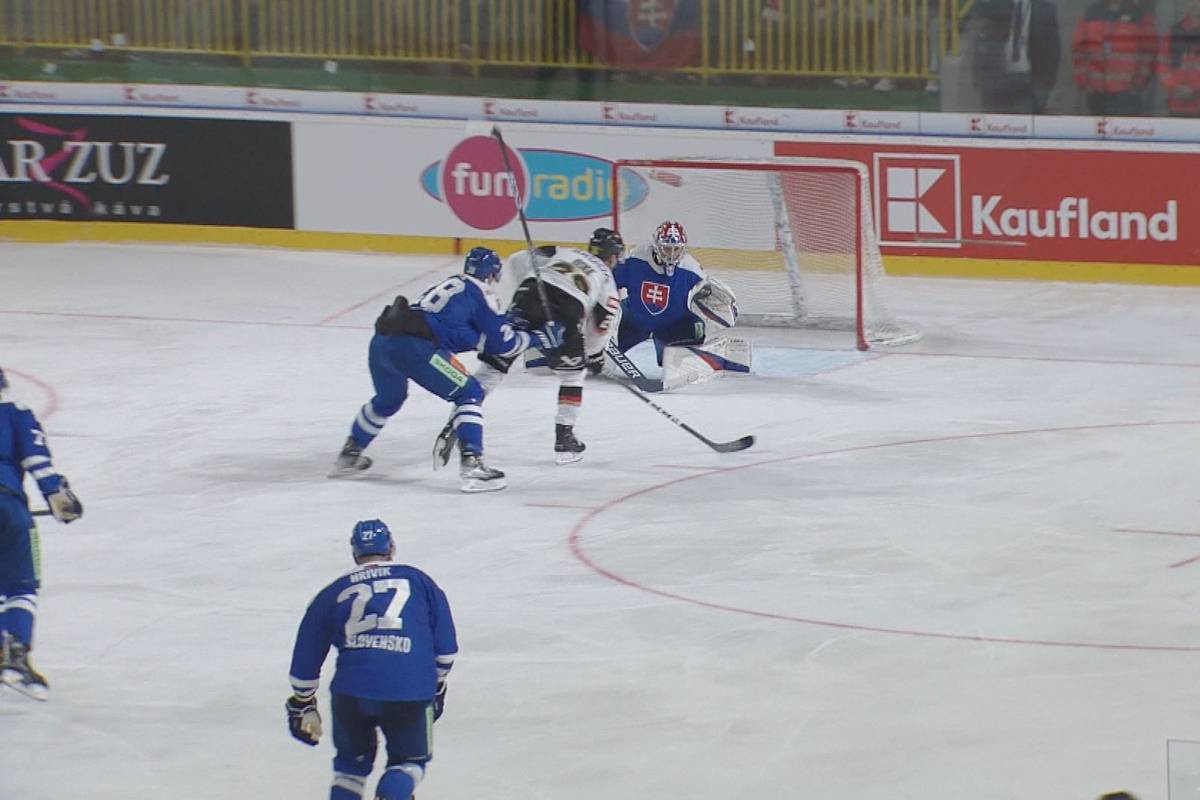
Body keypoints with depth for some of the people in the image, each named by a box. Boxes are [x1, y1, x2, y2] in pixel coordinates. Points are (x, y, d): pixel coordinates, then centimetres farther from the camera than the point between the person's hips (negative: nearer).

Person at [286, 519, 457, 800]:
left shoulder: (332, 594, 17)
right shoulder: (417, 581, 15)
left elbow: (305, 661, 20)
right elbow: (445, 644, 15)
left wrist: (303, 706, 30)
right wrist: (436, 687, 28)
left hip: (350, 692, 1)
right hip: (410, 692, -1)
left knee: (352, 761, 25)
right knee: (409, 760, 19)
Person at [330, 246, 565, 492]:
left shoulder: (449, 285, 30)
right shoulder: (480, 292, 8)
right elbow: (504, 343, 7)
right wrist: (539, 337, 19)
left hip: (381, 342, 8)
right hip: (414, 347, -8)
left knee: (388, 398, 35)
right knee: (470, 394, 2)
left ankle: (349, 454, 45)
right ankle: (471, 465, -11)